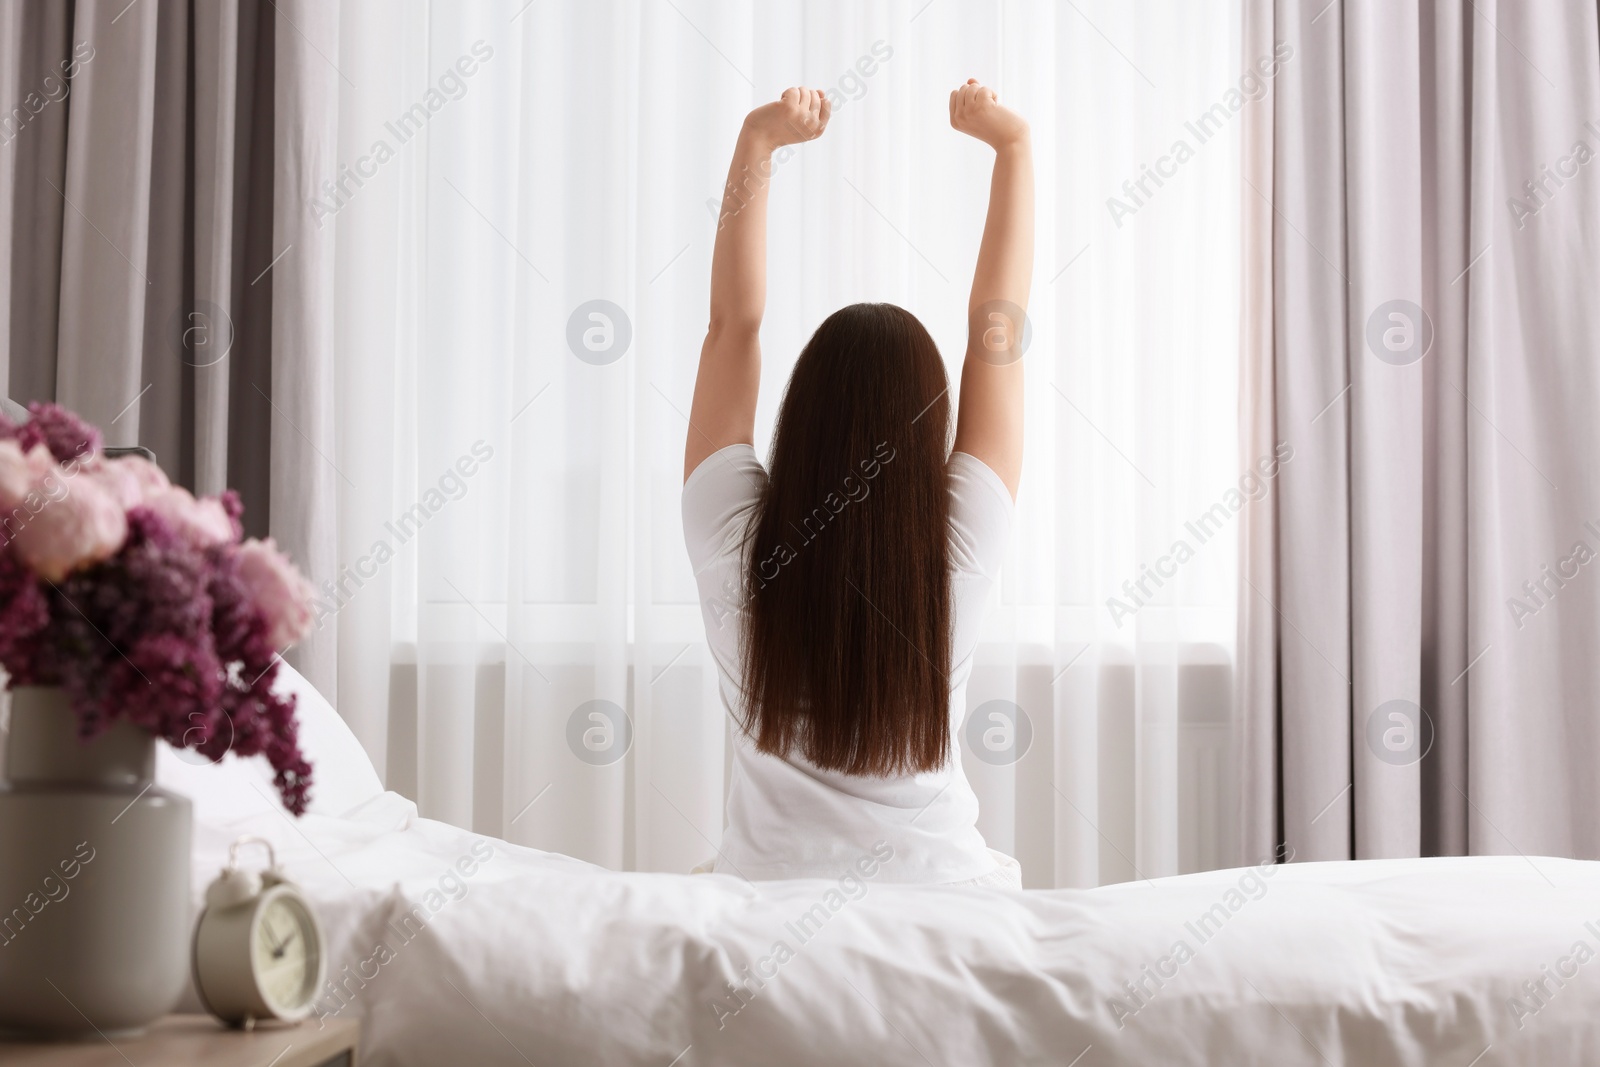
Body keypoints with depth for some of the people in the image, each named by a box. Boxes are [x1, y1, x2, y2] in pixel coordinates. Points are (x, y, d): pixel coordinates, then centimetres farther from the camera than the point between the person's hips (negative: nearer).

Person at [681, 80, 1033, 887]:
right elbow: (997, 329, -6)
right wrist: (1012, 147, 3)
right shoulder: (958, 542, -15)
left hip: (768, 883, 1)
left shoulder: (734, 540, -13)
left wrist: (756, 144, 0)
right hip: (941, 887, 0)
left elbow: (732, 323, -3)